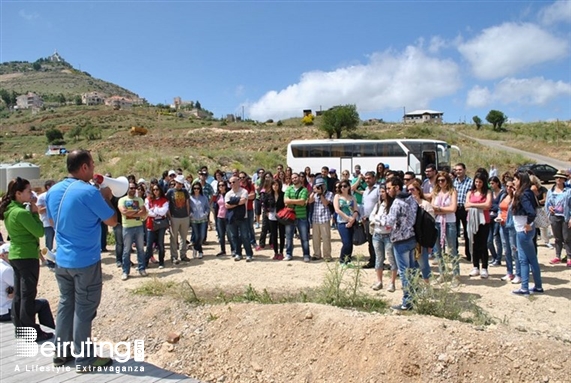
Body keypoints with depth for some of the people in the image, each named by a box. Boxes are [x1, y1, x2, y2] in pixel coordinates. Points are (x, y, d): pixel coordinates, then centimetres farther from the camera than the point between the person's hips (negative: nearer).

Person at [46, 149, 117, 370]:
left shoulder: (53, 191, 4)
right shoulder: (90, 192, -19)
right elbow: (112, 221, -10)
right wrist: (106, 198, 4)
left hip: (62, 260, 7)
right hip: (86, 261, -7)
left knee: (65, 304, 17)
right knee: (84, 309, 2)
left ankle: (61, 353, 27)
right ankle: (84, 359, 13)